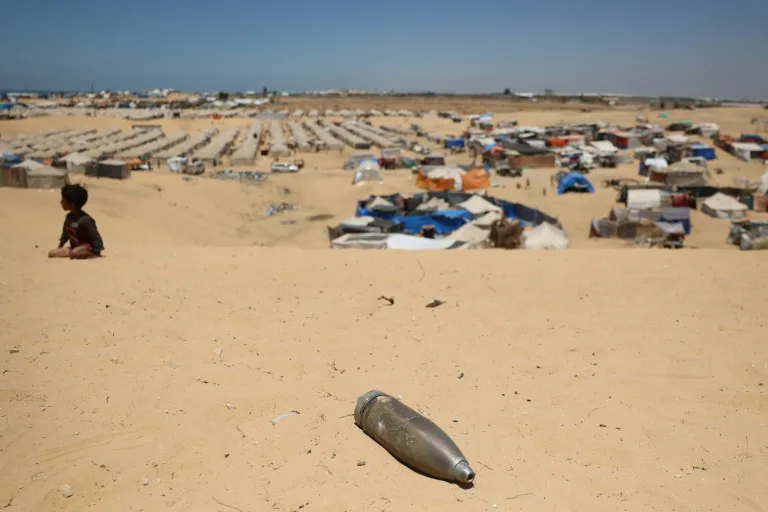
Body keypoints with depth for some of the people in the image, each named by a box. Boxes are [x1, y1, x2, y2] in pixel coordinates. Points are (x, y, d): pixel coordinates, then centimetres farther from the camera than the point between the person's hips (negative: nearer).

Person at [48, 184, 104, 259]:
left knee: (75, 253, -40)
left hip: (87, 248, -8)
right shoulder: (69, 217, 3)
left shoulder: (85, 220, -22)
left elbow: (96, 238, -21)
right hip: (74, 247, 8)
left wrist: (96, 253, -29)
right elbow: (65, 235, 19)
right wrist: (59, 249, 21)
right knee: (52, 253, -9)